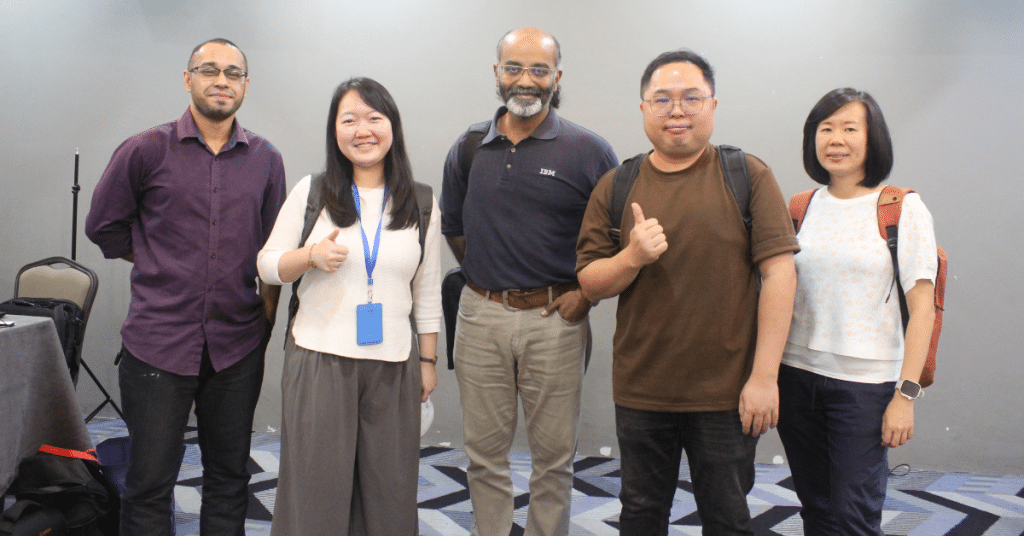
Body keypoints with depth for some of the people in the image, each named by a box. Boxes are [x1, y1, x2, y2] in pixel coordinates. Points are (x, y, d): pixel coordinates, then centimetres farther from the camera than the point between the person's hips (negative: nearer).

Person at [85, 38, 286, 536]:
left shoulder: (266, 159, 5)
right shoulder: (146, 150, -2)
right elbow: (103, 226, 8)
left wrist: (269, 306, 7)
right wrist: (162, 266, 7)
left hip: (238, 346, 3)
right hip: (159, 341, -2)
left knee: (230, 477, 13)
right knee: (149, 484, 5)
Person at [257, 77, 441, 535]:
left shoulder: (420, 203, 7)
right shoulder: (311, 191, 4)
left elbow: (428, 291, 10)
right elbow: (267, 265, 6)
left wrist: (429, 360, 9)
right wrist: (311, 255, -14)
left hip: (393, 368, 1)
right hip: (318, 360, -1)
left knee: (389, 492, 7)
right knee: (316, 489, 4)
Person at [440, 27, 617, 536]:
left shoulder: (588, 151, -4)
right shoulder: (468, 150, 6)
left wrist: (586, 291, -5)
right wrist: (488, 280, 12)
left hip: (555, 319, -2)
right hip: (480, 316, 3)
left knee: (554, 454, 9)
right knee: (484, 451, 12)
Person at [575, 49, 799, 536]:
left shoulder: (748, 176, -3)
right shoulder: (615, 187, 4)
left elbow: (778, 274, -8)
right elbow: (590, 284, 3)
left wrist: (764, 376, -13)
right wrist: (633, 258, -18)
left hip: (726, 391, -2)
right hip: (640, 391, 2)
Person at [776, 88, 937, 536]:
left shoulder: (902, 209, -4)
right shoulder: (801, 208, 7)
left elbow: (922, 309, -7)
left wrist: (906, 394, -12)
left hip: (865, 383, -4)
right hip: (796, 376, 4)